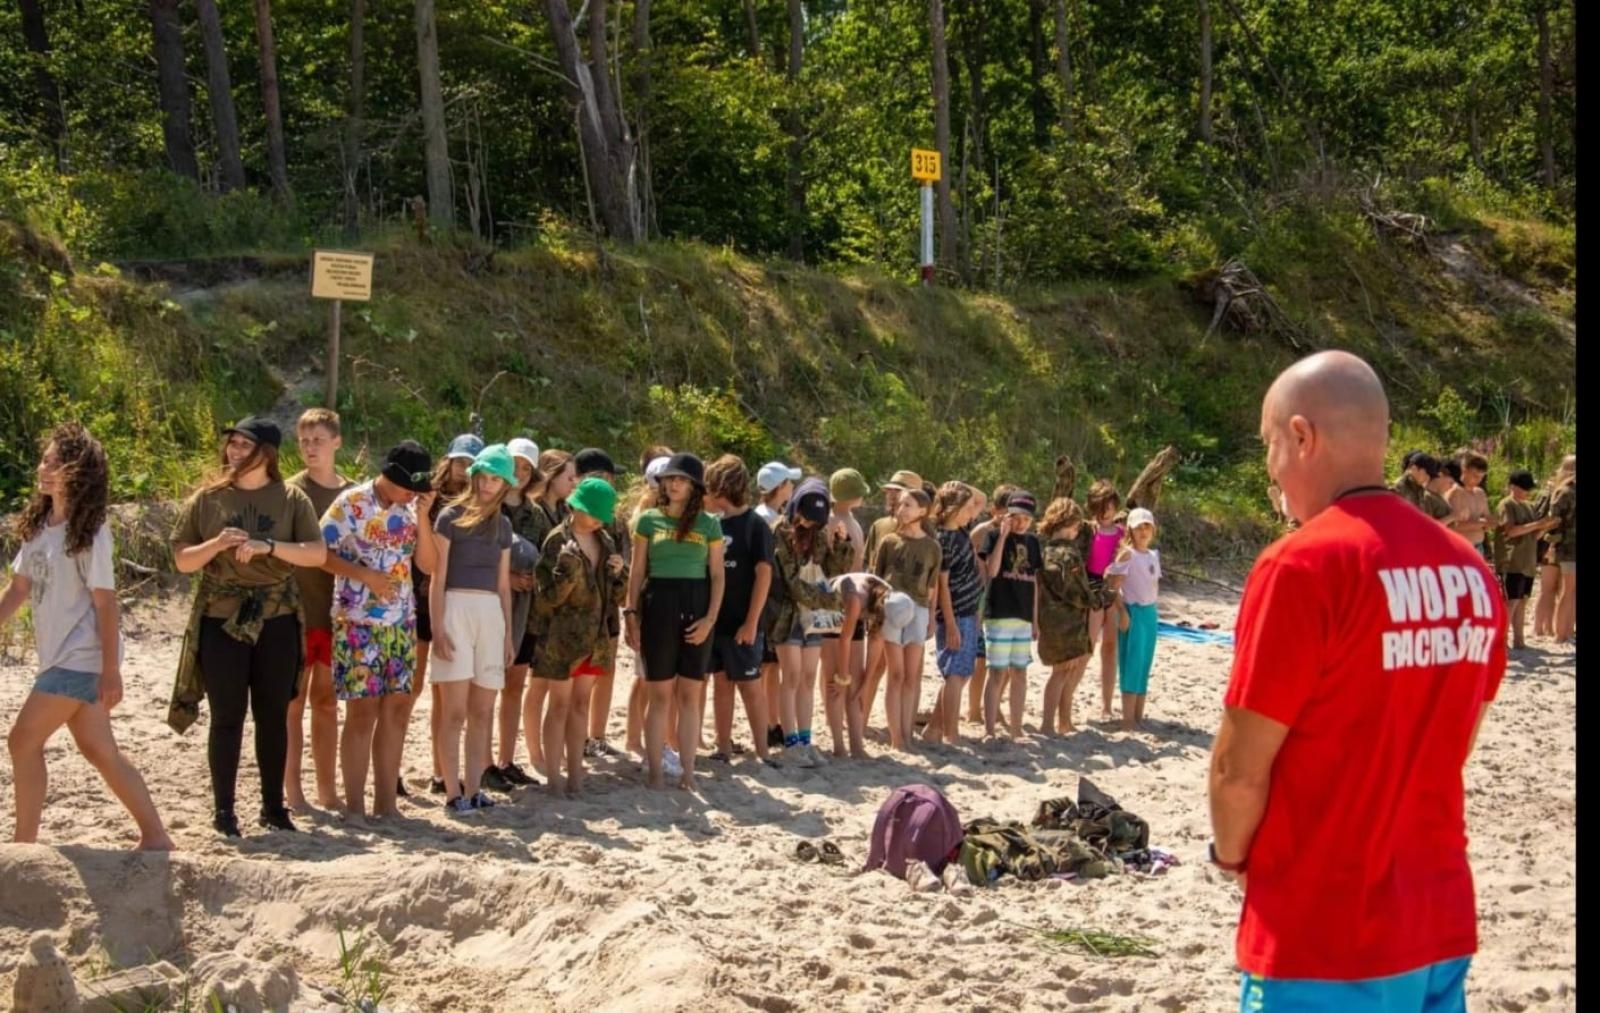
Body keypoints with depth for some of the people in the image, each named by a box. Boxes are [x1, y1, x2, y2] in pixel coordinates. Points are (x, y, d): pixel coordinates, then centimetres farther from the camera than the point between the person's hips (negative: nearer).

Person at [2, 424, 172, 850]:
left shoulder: (89, 531, -15)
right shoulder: (38, 525, 8)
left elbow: (105, 603, -15)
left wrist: (110, 671, -16)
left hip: (82, 658, -8)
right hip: (59, 655, 8)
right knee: (100, 751, 10)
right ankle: (154, 836, 16)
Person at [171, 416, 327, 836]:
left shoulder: (291, 499, 2)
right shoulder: (207, 498, 3)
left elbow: (318, 553, -7)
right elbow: (182, 560, 3)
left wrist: (268, 546, -19)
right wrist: (217, 544, -15)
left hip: (276, 622, 1)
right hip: (221, 621, -1)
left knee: (273, 716, 7)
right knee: (227, 717, 1)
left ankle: (273, 805, 17)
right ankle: (223, 809, 9)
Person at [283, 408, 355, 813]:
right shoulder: (291, 492, -4)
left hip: (337, 611, 4)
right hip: (298, 611, -4)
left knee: (326, 701, 11)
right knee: (294, 703, 1)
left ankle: (327, 789, 17)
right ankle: (292, 791, 6)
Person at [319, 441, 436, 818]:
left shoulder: (410, 508, 8)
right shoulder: (352, 503, -9)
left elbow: (428, 564, 4)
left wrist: (423, 517, -7)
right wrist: (365, 575, -18)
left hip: (401, 623, 6)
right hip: (358, 622, -6)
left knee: (397, 709, 6)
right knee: (363, 711, -3)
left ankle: (386, 802, 14)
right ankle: (354, 806, 5)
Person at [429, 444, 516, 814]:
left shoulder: (502, 525, 15)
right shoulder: (451, 517, -1)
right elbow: (438, 578, -4)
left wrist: (509, 633, 13)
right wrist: (437, 629, -11)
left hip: (491, 614, 5)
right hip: (456, 609, -5)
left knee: (482, 712, 5)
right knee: (456, 710, -6)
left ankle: (473, 788, 10)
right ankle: (453, 793, -3)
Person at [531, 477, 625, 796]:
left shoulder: (604, 542, 9)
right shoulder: (558, 541, -11)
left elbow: (614, 596, 16)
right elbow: (548, 598, -14)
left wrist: (616, 575, -5)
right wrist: (567, 570, -28)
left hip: (594, 636, 6)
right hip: (563, 635, -6)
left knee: (581, 704, 11)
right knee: (560, 704, 0)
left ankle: (575, 772, 17)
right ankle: (555, 777, 5)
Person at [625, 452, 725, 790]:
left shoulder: (709, 524, 6)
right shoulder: (649, 520, 5)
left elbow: (717, 575, 5)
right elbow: (637, 572, 6)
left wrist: (711, 618, -6)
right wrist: (631, 614, -1)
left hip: (696, 607, 1)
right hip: (658, 604, -1)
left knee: (690, 695, 5)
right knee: (660, 695, 1)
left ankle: (687, 771, 10)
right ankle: (655, 771, 5)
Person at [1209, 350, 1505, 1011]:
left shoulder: (1303, 565, -17)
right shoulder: (1470, 572, 4)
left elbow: (1240, 768, -14)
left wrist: (1233, 856, 4)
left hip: (1323, 942, -6)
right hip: (1441, 926, 7)